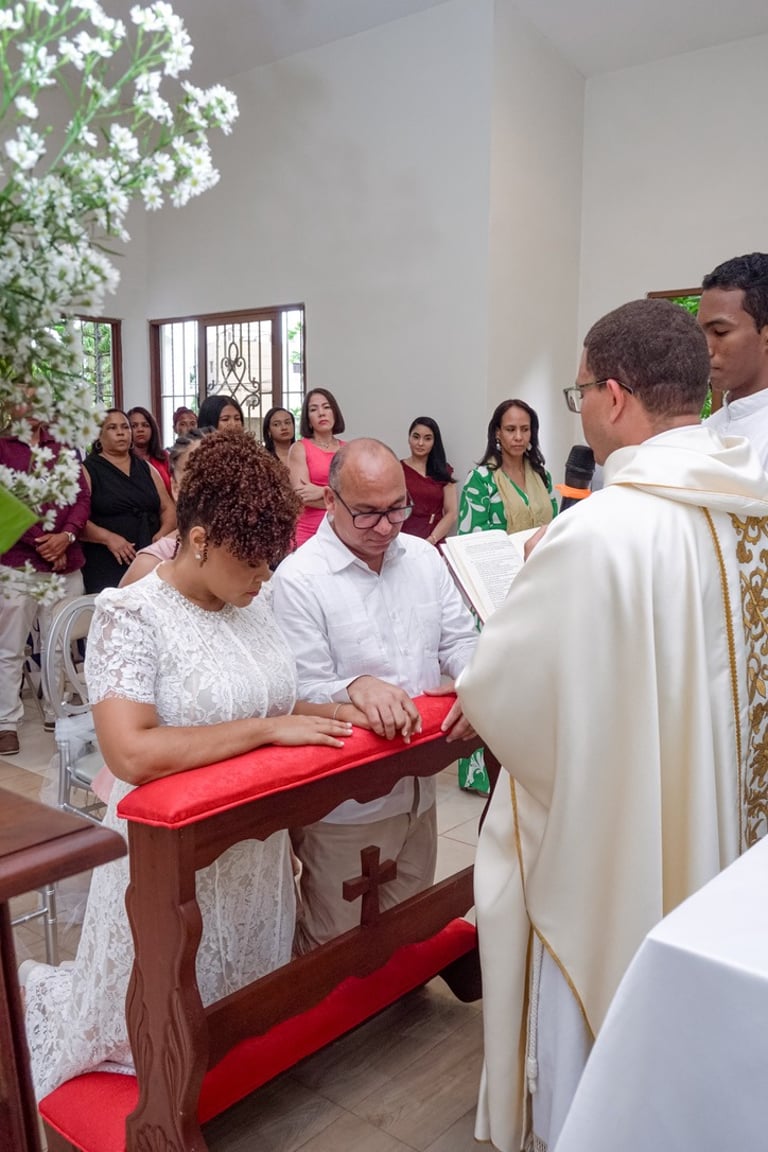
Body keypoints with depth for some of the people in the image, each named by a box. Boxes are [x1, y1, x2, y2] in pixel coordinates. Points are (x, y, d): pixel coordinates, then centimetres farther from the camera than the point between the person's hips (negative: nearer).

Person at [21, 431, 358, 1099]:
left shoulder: (251, 604, 2)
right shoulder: (132, 617, -20)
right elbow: (131, 753, -31)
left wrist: (338, 712, -6)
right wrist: (268, 729, -29)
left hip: (256, 849, 7)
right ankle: (37, 1003, 39)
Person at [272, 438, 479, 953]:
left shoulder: (424, 557, 4)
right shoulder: (298, 578, -15)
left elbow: (459, 639, 7)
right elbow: (301, 691, -16)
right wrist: (356, 688, -37)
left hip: (419, 789, 6)